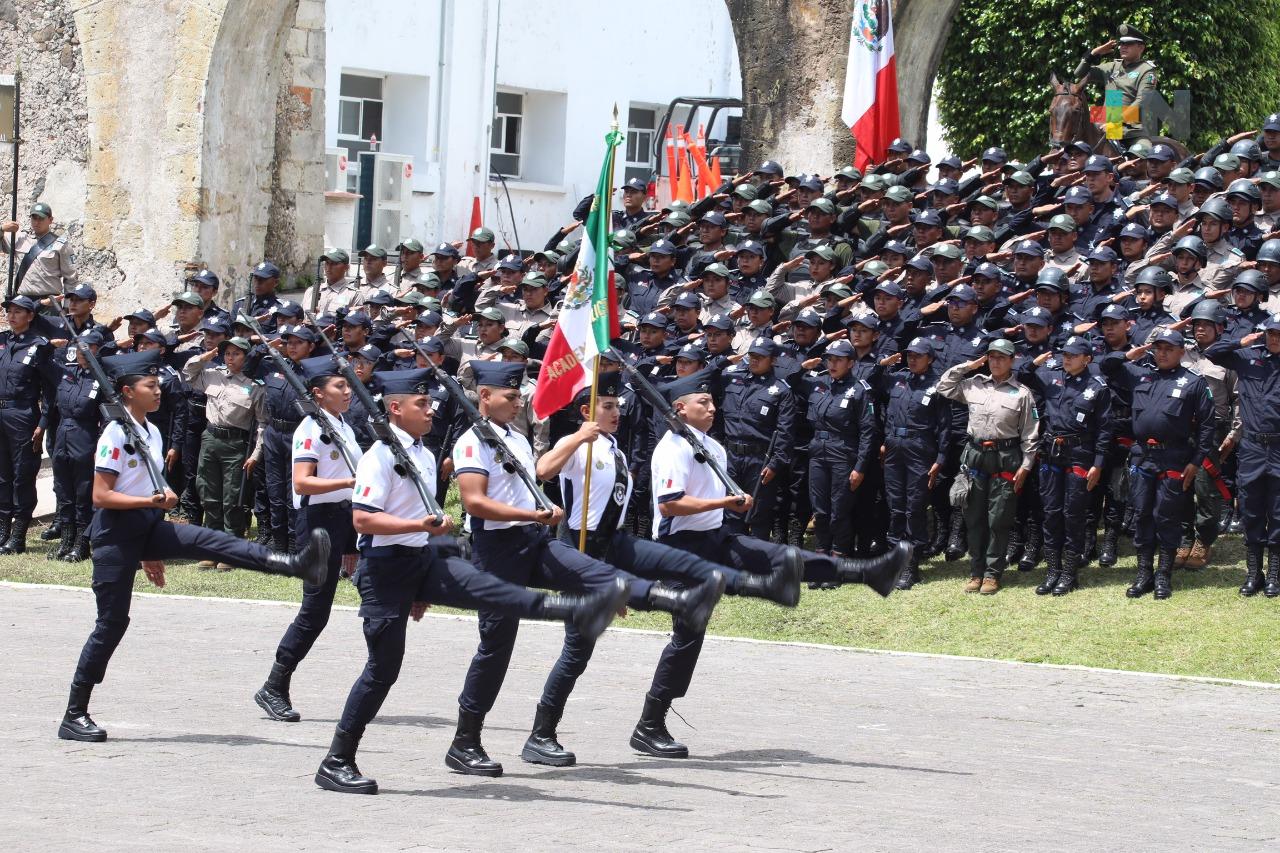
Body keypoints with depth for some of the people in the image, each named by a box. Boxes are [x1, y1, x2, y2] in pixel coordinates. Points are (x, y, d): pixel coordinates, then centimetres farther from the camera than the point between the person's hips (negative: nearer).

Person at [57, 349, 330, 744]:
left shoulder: (151, 433, 12)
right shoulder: (115, 436, -13)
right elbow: (101, 496, -17)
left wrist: (152, 554, 24)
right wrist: (153, 500, -27)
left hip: (148, 526, 7)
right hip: (116, 532, -7)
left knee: (213, 543, -15)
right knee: (112, 622, -4)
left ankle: (297, 565, -28)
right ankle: (75, 715, 3)